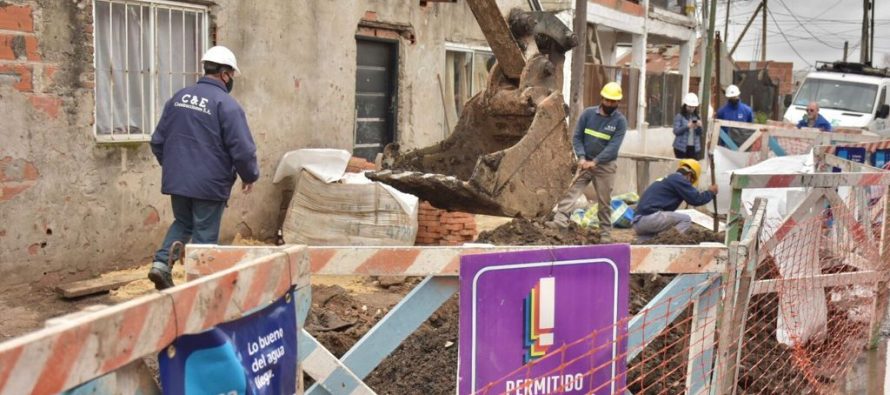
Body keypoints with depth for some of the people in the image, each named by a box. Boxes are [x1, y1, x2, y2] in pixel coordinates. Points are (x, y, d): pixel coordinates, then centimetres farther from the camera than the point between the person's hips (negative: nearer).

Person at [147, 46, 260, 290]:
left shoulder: (179, 98, 7)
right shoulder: (226, 104, -13)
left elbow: (158, 141, 13)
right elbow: (242, 149, -16)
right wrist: (250, 176, 1)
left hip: (176, 180, 6)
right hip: (209, 184, -6)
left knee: (182, 224, 23)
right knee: (205, 235, 5)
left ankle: (162, 262, 6)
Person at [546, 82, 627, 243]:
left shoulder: (620, 121, -7)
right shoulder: (588, 113, 0)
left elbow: (613, 146, -15)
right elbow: (577, 137, 1)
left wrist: (595, 161, -23)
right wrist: (581, 157, -13)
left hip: (605, 166, -2)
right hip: (585, 162, 2)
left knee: (604, 201, 4)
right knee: (572, 191, -12)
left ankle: (606, 232, 14)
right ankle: (560, 220, -22)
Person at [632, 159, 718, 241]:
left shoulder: (667, 179, 28)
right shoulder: (678, 179, -1)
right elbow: (696, 199, -3)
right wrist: (711, 192, 15)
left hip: (638, 221, 10)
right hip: (650, 217, -10)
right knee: (686, 220, -6)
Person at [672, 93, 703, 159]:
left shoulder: (697, 117, 9)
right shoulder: (679, 117, -3)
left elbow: (700, 133, 8)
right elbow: (676, 131, -11)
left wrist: (699, 126, -12)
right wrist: (687, 126, -23)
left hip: (695, 148, 3)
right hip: (681, 147, -3)